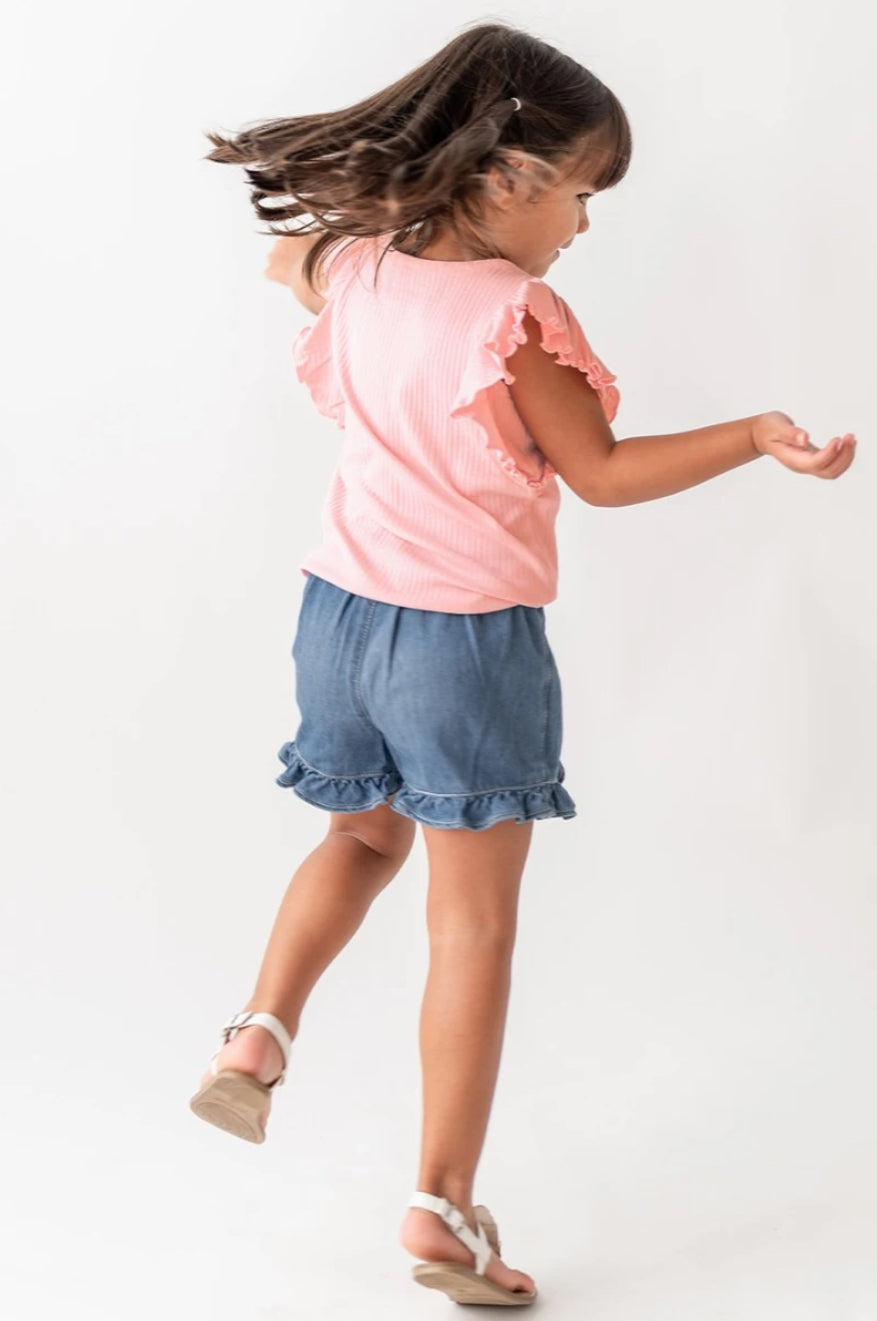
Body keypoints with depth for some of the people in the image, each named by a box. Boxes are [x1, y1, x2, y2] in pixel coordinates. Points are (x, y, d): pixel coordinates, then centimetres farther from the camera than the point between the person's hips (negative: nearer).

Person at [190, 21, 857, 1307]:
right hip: (470, 636, -6)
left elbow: (282, 258, 25)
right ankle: (444, 1205, 7)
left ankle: (262, 1031, 13)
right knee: (475, 919, 3)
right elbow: (599, 472, -11)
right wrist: (756, 438, -14)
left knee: (366, 836, 31)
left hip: (344, 611, 6)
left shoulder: (353, 270, 1)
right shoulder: (516, 313, -18)